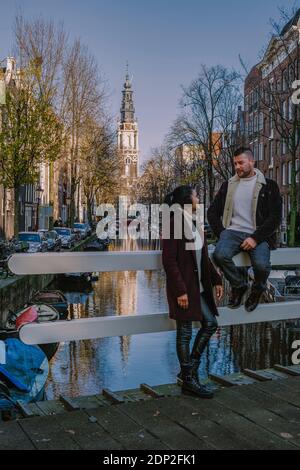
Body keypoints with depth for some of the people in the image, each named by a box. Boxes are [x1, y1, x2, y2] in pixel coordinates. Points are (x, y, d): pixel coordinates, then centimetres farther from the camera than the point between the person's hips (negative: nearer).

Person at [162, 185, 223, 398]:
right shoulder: (174, 224, -15)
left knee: (210, 323, 12)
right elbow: (169, 260, -19)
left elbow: (204, 257, 20)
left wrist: (216, 280, 16)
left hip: (199, 286, 9)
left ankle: (191, 368, 23)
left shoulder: (193, 224, 14)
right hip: (183, 287, -9)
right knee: (185, 332, 1)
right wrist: (180, 290, -21)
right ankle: (188, 380, 14)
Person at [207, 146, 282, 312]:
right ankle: (239, 285, 0)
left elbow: (275, 217, -2)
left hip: (257, 235, -2)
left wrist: (256, 238, -14)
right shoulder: (228, 185, 15)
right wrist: (221, 234, -1)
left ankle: (257, 289, 7)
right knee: (220, 255, -31)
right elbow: (212, 212, 16)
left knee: (261, 265, -32)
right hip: (233, 231, 2)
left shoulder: (268, 186, 5)